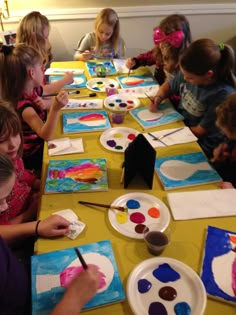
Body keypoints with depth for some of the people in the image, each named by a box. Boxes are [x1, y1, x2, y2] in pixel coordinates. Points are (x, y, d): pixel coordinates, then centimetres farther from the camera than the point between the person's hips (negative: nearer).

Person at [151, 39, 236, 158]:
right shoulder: (190, 74, -10)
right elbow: (168, 86, 11)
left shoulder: (223, 94, -26)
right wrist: (158, 98, -8)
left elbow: (199, 132, -18)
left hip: (199, 146, -6)